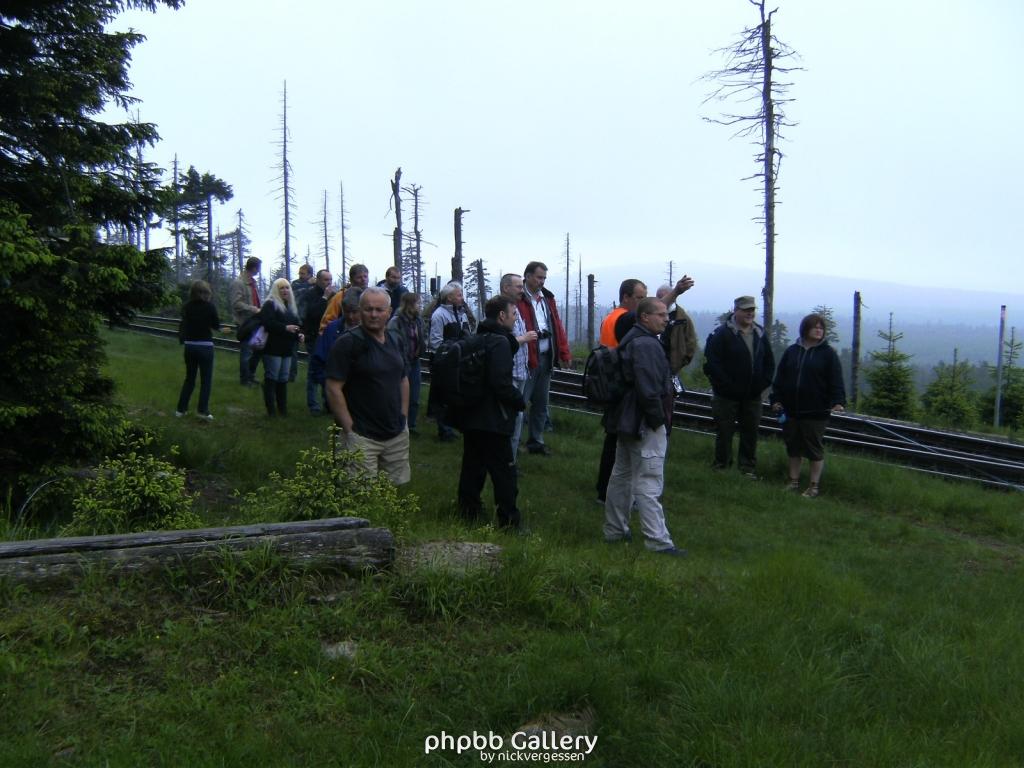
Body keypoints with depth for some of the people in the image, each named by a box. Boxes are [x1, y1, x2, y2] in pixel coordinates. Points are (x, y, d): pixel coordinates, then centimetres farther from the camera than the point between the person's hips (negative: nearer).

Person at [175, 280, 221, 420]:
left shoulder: (187, 306, -1)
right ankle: (203, 410, -1)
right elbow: (217, 326, -4)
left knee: (189, 378, 16)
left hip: (189, 346, 4)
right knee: (206, 380, 4)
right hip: (205, 346, -4)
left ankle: (181, 408, 17)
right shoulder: (209, 306, -11)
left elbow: (185, 323, 11)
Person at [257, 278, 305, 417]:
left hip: (287, 350, 7)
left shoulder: (291, 307, 18)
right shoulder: (270, 305, -6)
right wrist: (285, 328, -27)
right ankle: (270, 410, -1)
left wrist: (299, 334, 5)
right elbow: (267, 322, -21)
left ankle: (283, 409, 16)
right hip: (273, 349, -7)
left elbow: (296, 324, 26)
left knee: (283, 379, 11)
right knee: (271, 379, -4)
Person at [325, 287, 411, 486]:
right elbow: (333, 389, -15)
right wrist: (350, 430, -15)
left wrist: (404, 416, 12)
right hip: (363, 437, -6)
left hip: (398, 435, 7)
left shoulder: (394, 341, 10)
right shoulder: (348, 343, -11)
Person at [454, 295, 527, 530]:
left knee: (472, 467, 16)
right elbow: (501, 383, -24)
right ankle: (509, 522, 4)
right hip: (493, 420, -9)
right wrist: (520, 401, -8)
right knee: (504, 472, -1)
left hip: (470, 416, 9)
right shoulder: (500, 342, -16)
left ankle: (468, 512, 24)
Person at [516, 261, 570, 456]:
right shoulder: (518, 299, -9)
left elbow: (558, 326, 13)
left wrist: (564, 352, 9)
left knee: (541, 403, 15)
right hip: (526, 359, -7)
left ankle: (536, 441, 26)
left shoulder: (548, 299, 15)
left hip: (546, 358, 7)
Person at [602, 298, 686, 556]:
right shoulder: (647, 345, -20)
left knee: (622, 476, 17)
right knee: (648, 484, -7)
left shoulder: (631, 340, 13)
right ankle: (657, 541, -3)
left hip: (627, 421, 11)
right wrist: (659, 419, -16)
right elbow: (648, 389, -26)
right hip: (645, 425, -11)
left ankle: (615, 530, 28)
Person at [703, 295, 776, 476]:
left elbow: (769, 362, 16)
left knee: (750, 432, 11)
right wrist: (726, 386, -18)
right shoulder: (721, 334, -10)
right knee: (724, 433, 4)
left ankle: (748, 468, 22)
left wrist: (763, 383, 2)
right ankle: (722, 467, 16)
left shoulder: (760, 334, 8)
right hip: (727, 397, -5)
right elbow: (711, 364, -15)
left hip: (753, 396, 5)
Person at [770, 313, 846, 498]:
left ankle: (813, 486, 11)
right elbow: (780, 377, 9)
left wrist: (838, 402, -20)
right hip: (791, 410, 4)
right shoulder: (792, 351, 9)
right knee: (793, 447, 12)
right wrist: (776, 399, 2)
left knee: (815, 449, 3)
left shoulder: (828, 353, -2)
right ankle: (794, 481, 25)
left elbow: (836, 381, -9)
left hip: (816, 412, -4)